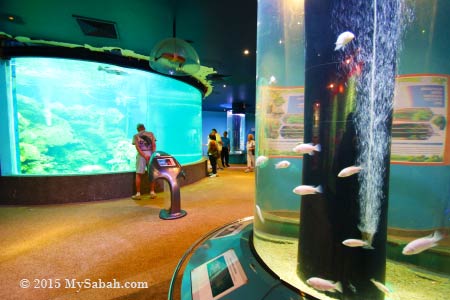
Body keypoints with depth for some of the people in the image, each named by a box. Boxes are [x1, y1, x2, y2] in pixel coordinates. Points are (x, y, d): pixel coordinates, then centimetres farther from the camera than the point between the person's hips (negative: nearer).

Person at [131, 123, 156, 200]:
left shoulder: (136, 136, 10)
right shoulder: (151, 134, 13)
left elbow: (137, 147, -5)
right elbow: (154, 145, -2)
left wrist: (144, 156, -12)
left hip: (141, 154, -1)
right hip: (150, 153, 1)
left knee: (138, 174, 5)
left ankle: (138, 194, 6)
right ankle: (152, 193, 12)